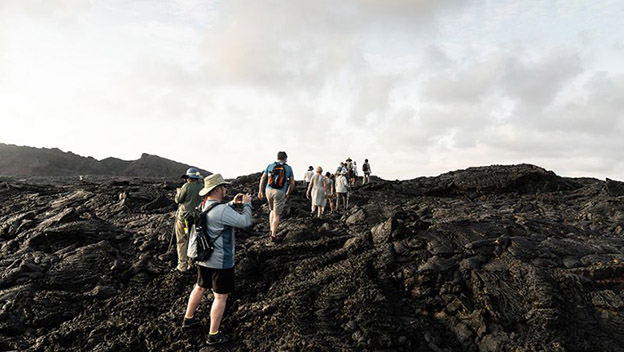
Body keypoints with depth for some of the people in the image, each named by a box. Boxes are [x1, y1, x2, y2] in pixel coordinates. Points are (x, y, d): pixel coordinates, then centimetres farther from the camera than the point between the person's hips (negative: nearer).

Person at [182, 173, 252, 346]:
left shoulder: (204, 205, 2)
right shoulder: (221, 210, -27)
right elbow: (245, 222, -24)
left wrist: (232, 203, 14)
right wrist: (246, 204, -10)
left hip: (204, 257, 9)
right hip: (221, 261, -9)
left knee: (200, 287, 26)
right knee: (221, 297, 5)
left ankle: (188, 319, 44)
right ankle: (213, 335, 16)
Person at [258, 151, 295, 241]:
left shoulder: (270, 166, 7)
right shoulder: (288, 168, 4)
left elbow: (263, 178, 5)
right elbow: (292, 183, 6)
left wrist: (260, 191, 10)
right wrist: (288, 193, 17)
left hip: (269, 190, 3)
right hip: (280, 193, -3)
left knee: (272, 210, 25)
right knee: (277, 214, 3)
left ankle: (272, 229, 25)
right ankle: (273, 235, 3)